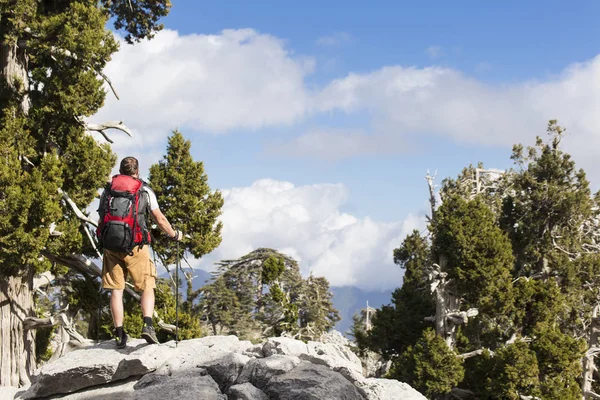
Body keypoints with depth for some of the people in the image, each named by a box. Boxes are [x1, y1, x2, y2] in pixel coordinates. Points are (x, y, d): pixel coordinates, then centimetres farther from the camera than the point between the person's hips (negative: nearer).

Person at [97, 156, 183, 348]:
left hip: (111, 245, 3)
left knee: (116, 289, 6)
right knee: (147, 286, 4)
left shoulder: (108, 190, 14)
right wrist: (175, 234, 23)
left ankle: (119, 334, 5)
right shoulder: (145, 190, 6)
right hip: (135, 246, -3)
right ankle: (148, 324, -16)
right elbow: (160, 219, 7)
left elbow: (101, 219, 19)